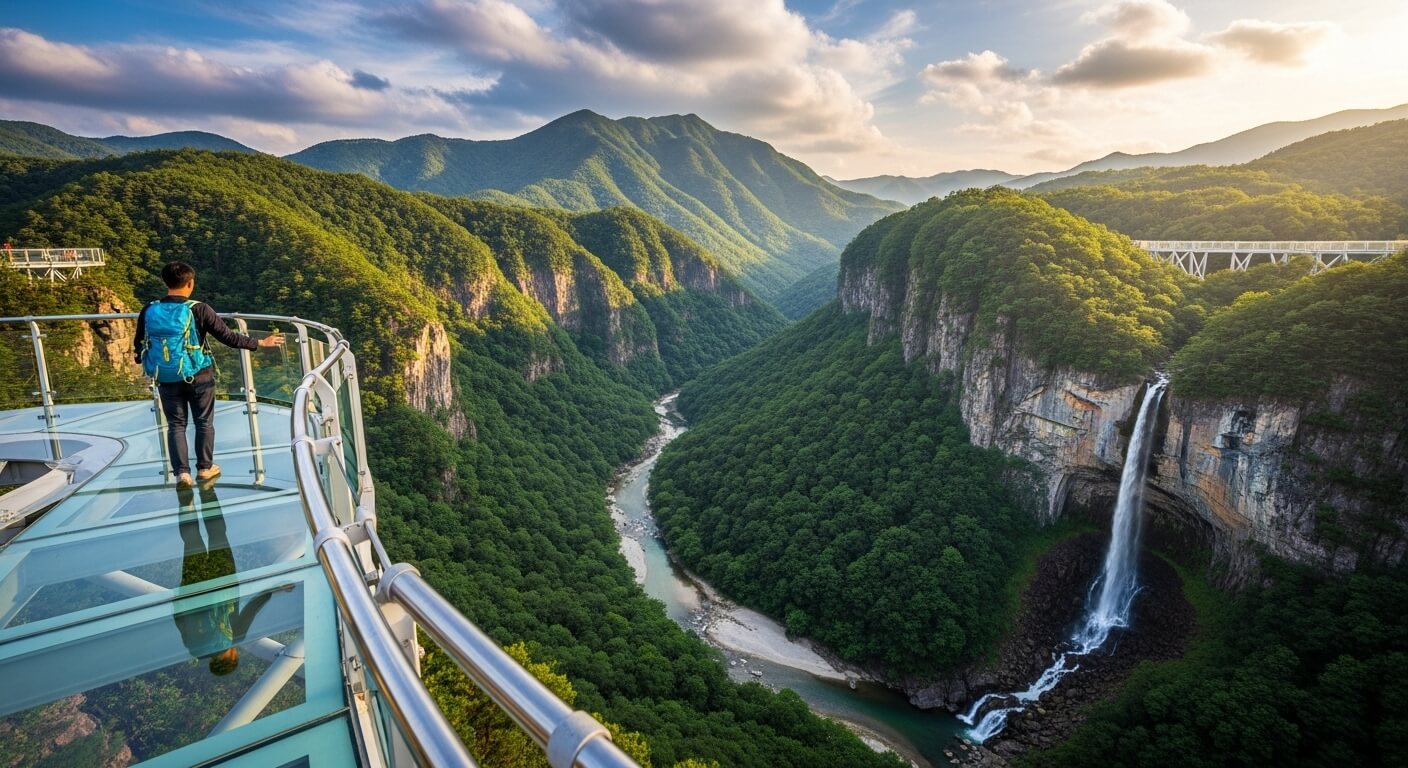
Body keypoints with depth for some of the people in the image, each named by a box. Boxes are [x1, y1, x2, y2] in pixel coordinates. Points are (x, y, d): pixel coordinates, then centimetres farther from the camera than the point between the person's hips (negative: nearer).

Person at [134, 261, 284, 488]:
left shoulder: (149, 311, -5)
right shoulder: (199, 310, -16)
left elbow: (139, 346, 7)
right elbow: (228, 337, -14)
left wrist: (139, 357, 29)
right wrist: (260, 343, -4)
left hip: (166, 379, 3)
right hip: (198, 376, -2)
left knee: (176, 424, 13)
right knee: (204, 422, 13)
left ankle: (181, 472, 12)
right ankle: (205, 468, 24)